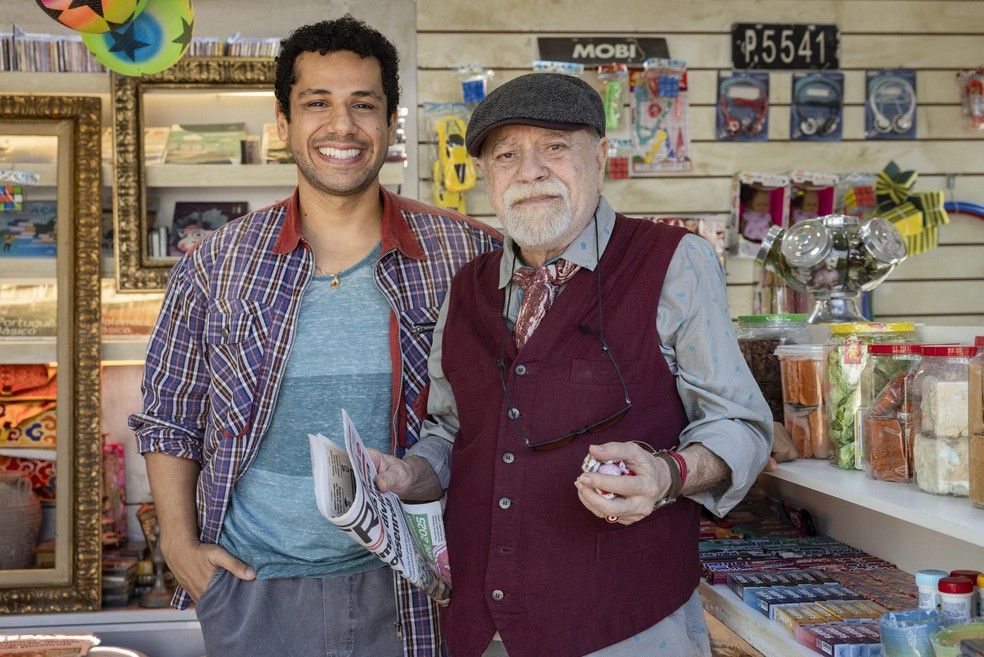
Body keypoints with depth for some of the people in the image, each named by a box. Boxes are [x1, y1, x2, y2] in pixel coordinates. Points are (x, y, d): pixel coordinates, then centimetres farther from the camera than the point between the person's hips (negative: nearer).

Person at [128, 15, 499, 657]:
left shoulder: (464, 255, -6)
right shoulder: (218, 263, -2)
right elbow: (169, 416, 8)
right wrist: (180, 540, 0)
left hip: (402, 587, 0)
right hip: (251, 586, 1)